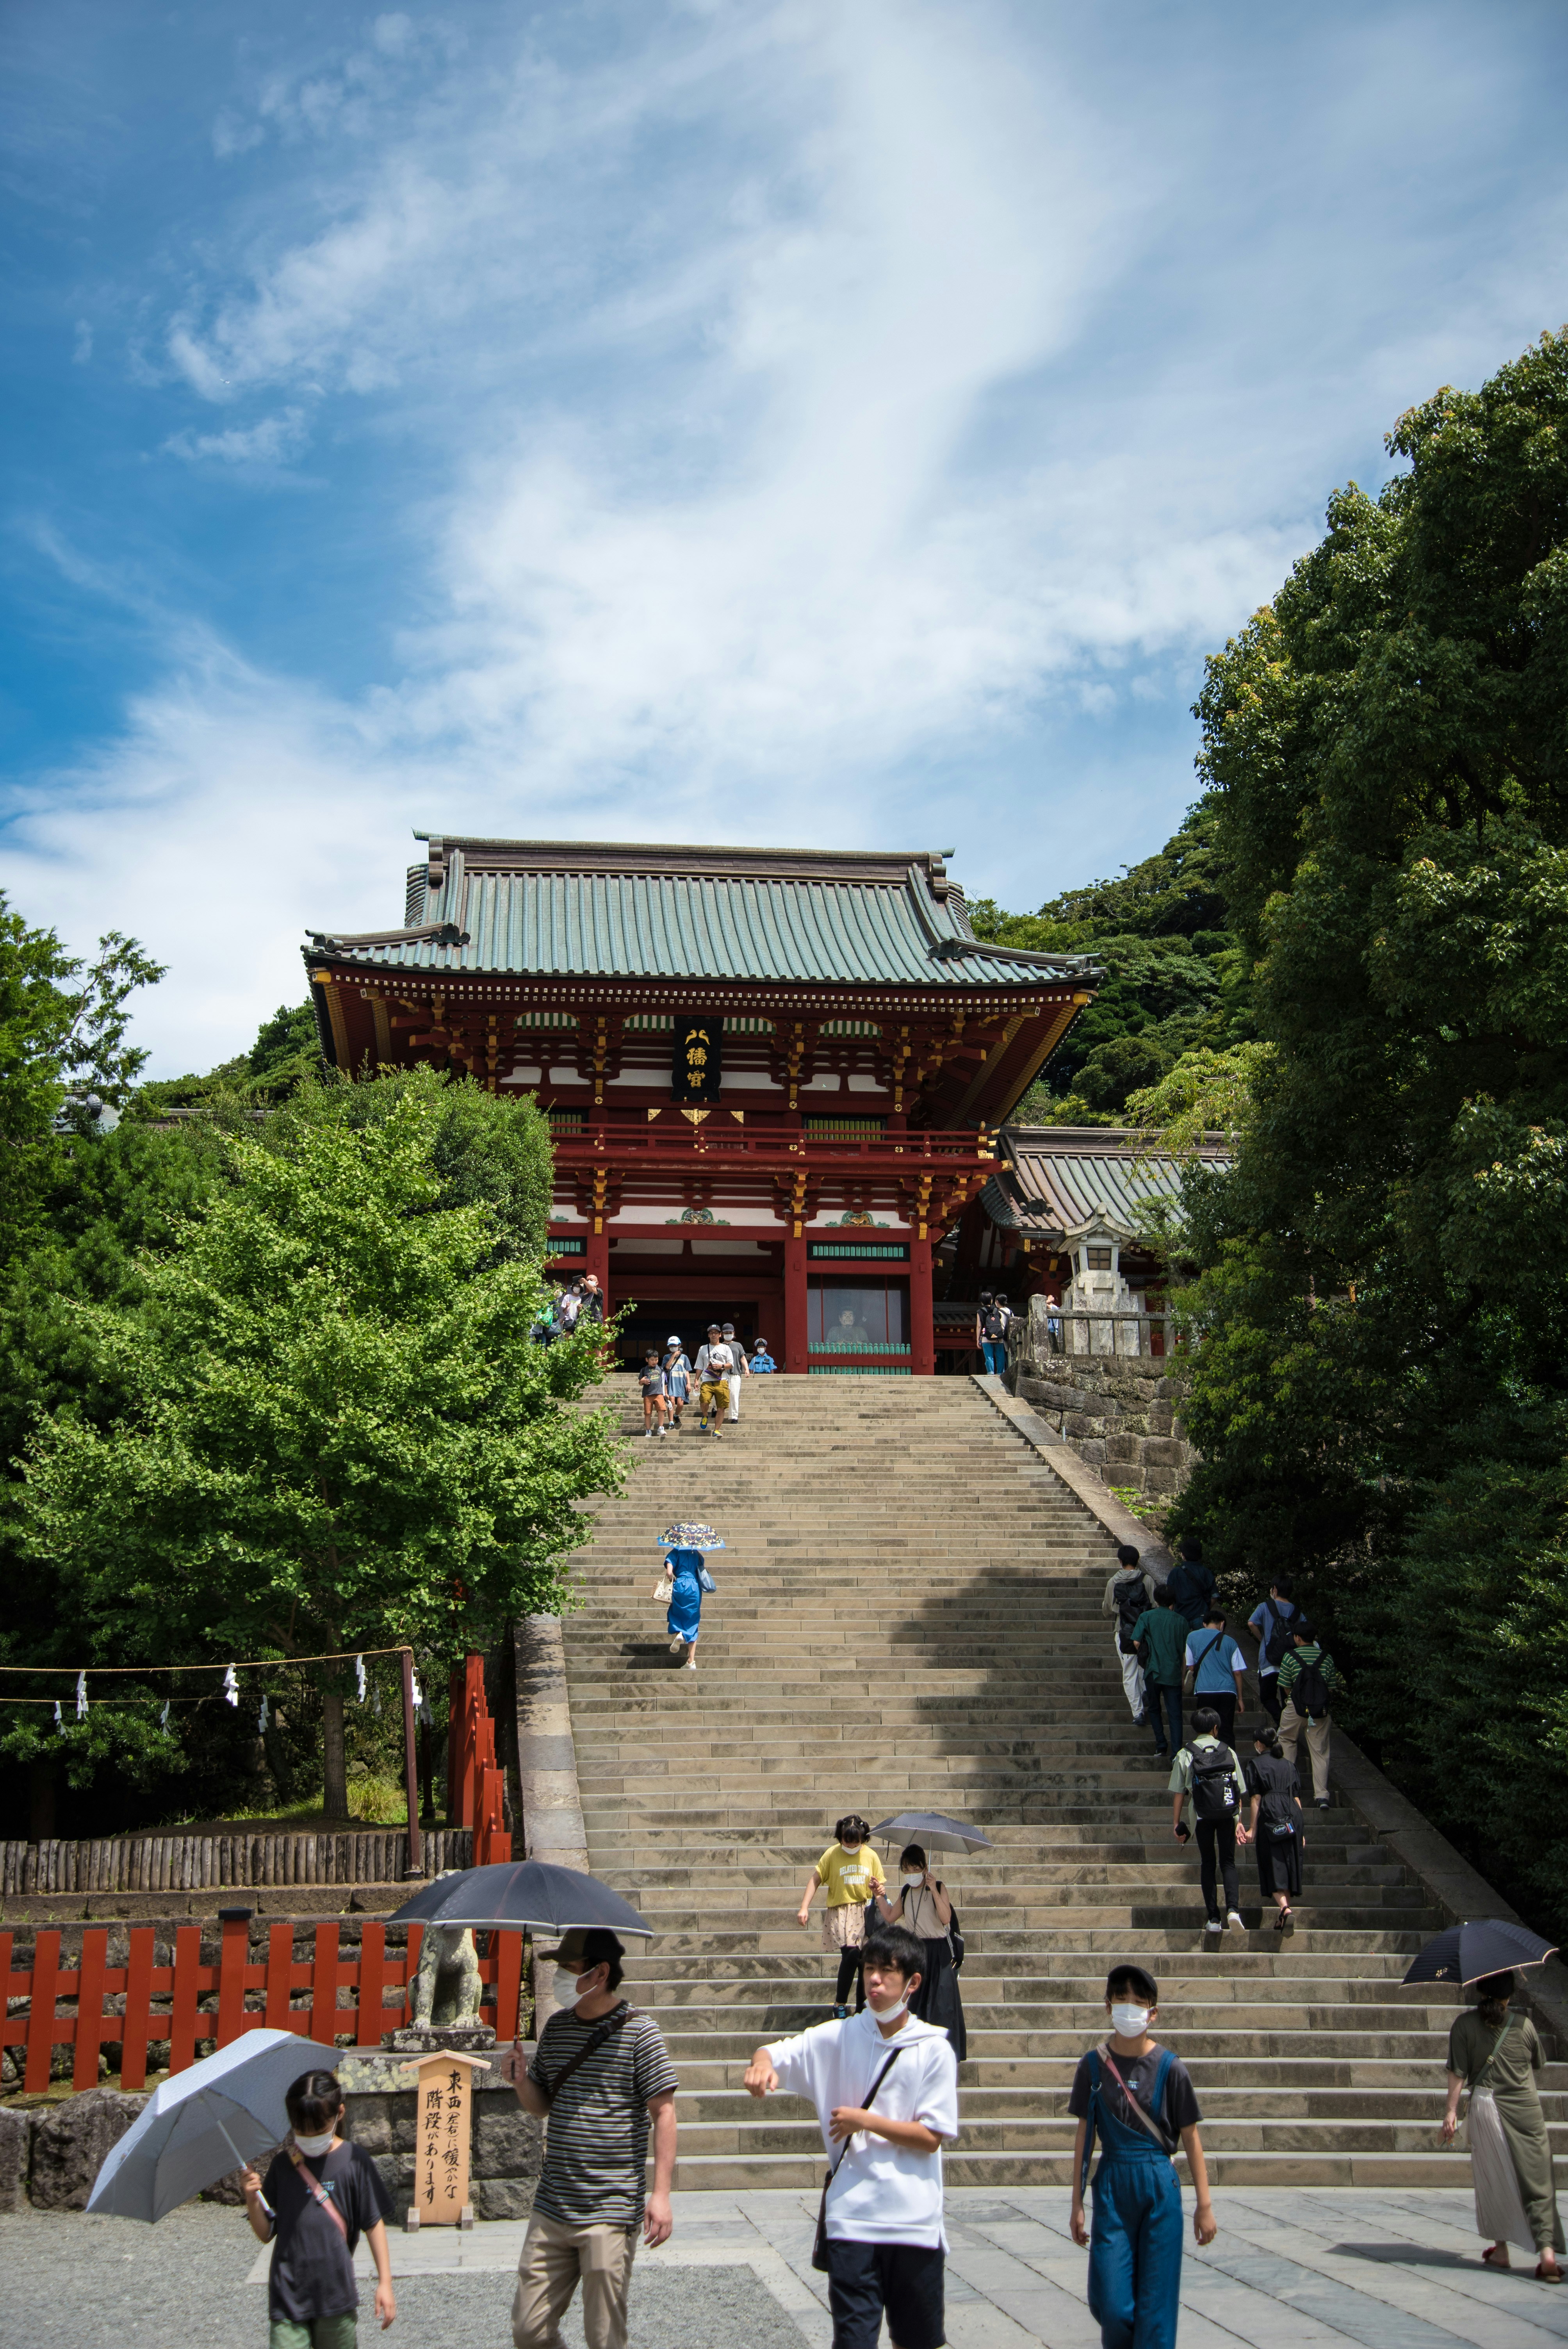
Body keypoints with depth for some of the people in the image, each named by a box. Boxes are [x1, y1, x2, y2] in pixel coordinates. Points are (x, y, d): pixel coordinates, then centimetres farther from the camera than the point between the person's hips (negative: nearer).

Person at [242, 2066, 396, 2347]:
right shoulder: (282, 2166, 3)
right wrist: (252, 2200, -12)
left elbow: (374, 2223, 0)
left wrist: (385, 2282, -2)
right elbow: (265, 2234, 6)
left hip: (336, 2294, -1)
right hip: (288, 2298, 1)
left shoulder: (353, 2161, -3)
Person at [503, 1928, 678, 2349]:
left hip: (610, 2214, -6)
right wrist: (521, 2081, -3)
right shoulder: (557, 2028, 9)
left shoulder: (638, 2031, -8)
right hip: (551, 2210, 6)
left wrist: (661, 2194, -15)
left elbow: (664, 2113, -9)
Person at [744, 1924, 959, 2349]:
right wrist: (763, 2063, -24)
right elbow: (773, 2054, 0)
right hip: (851, 2216, 0)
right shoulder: (838, 2038, 2)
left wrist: (865, 2121, -13)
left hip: (915, 2219, 0)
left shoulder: (934, 2051, -2)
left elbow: (931, 2138, -5)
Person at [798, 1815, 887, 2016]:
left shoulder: (871, 1856, 6)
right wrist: (804, 1908, -11)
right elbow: (815, 1880, 0)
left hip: (866, 1913, 4)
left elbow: (880, 1887, 14)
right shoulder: (832, 1854, -2)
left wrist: (878, 1889, -11)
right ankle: (840, 2004, -9)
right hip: (841, 1913, -4)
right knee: (851, 1953, -24)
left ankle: (862, 2011, 19)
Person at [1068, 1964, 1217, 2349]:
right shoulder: (1094, 2065, 0)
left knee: (1156, 2300, 1)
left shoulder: (1170, 2068, -4)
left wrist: (1204, 2205, 2)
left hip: (1160, 2185, -1)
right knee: (1109, 2303, -2)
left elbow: (1190, 2137, 2)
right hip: (1111, 2184, 1)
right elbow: (1084, 2135, 5)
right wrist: (1077, 2204, 6)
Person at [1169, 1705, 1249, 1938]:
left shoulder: (1185, 1755, 1)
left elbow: (1179, 1793, -2)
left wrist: (1176, 1823, 5)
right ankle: (1233, 1909, -13)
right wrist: (1239, 1821, 11)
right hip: (1228, 1814, 1)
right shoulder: (1228, 1752, 6)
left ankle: (1213, 1918, 8)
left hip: (1202, 1816, -1)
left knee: (1208, 1863, 11)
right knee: (1228, 1862, 10)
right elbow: (1241, 1791, 5)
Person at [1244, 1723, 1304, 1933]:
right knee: (1289, 1865, 11)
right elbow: (1297, 1798, 14)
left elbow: (1256, 1798, -3)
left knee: (1274, 1867, -6)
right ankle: (1284, 1913, 14)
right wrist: (1302, 1831, 17)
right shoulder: (1289, 1765, 17)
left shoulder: (1256, 1764, 3)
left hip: (1270, 1817, -5)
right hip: (1293, 1818, 5)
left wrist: (1252, 1828, -1)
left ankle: (1285, 1909, -27)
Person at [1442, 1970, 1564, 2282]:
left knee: (1494, 2180, 13)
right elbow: (1538, 2064, 14)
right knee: (1537, 2181, 3)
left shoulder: (1465, 2025, -4)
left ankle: (1501, 2249, 20)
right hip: (1526, 2109, 0)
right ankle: (1547, 2250, -10)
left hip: (1485, 2105, 0)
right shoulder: (1524, 2024, -1)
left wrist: (1451, 2111, -3)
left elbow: (1458, 2072, -7)